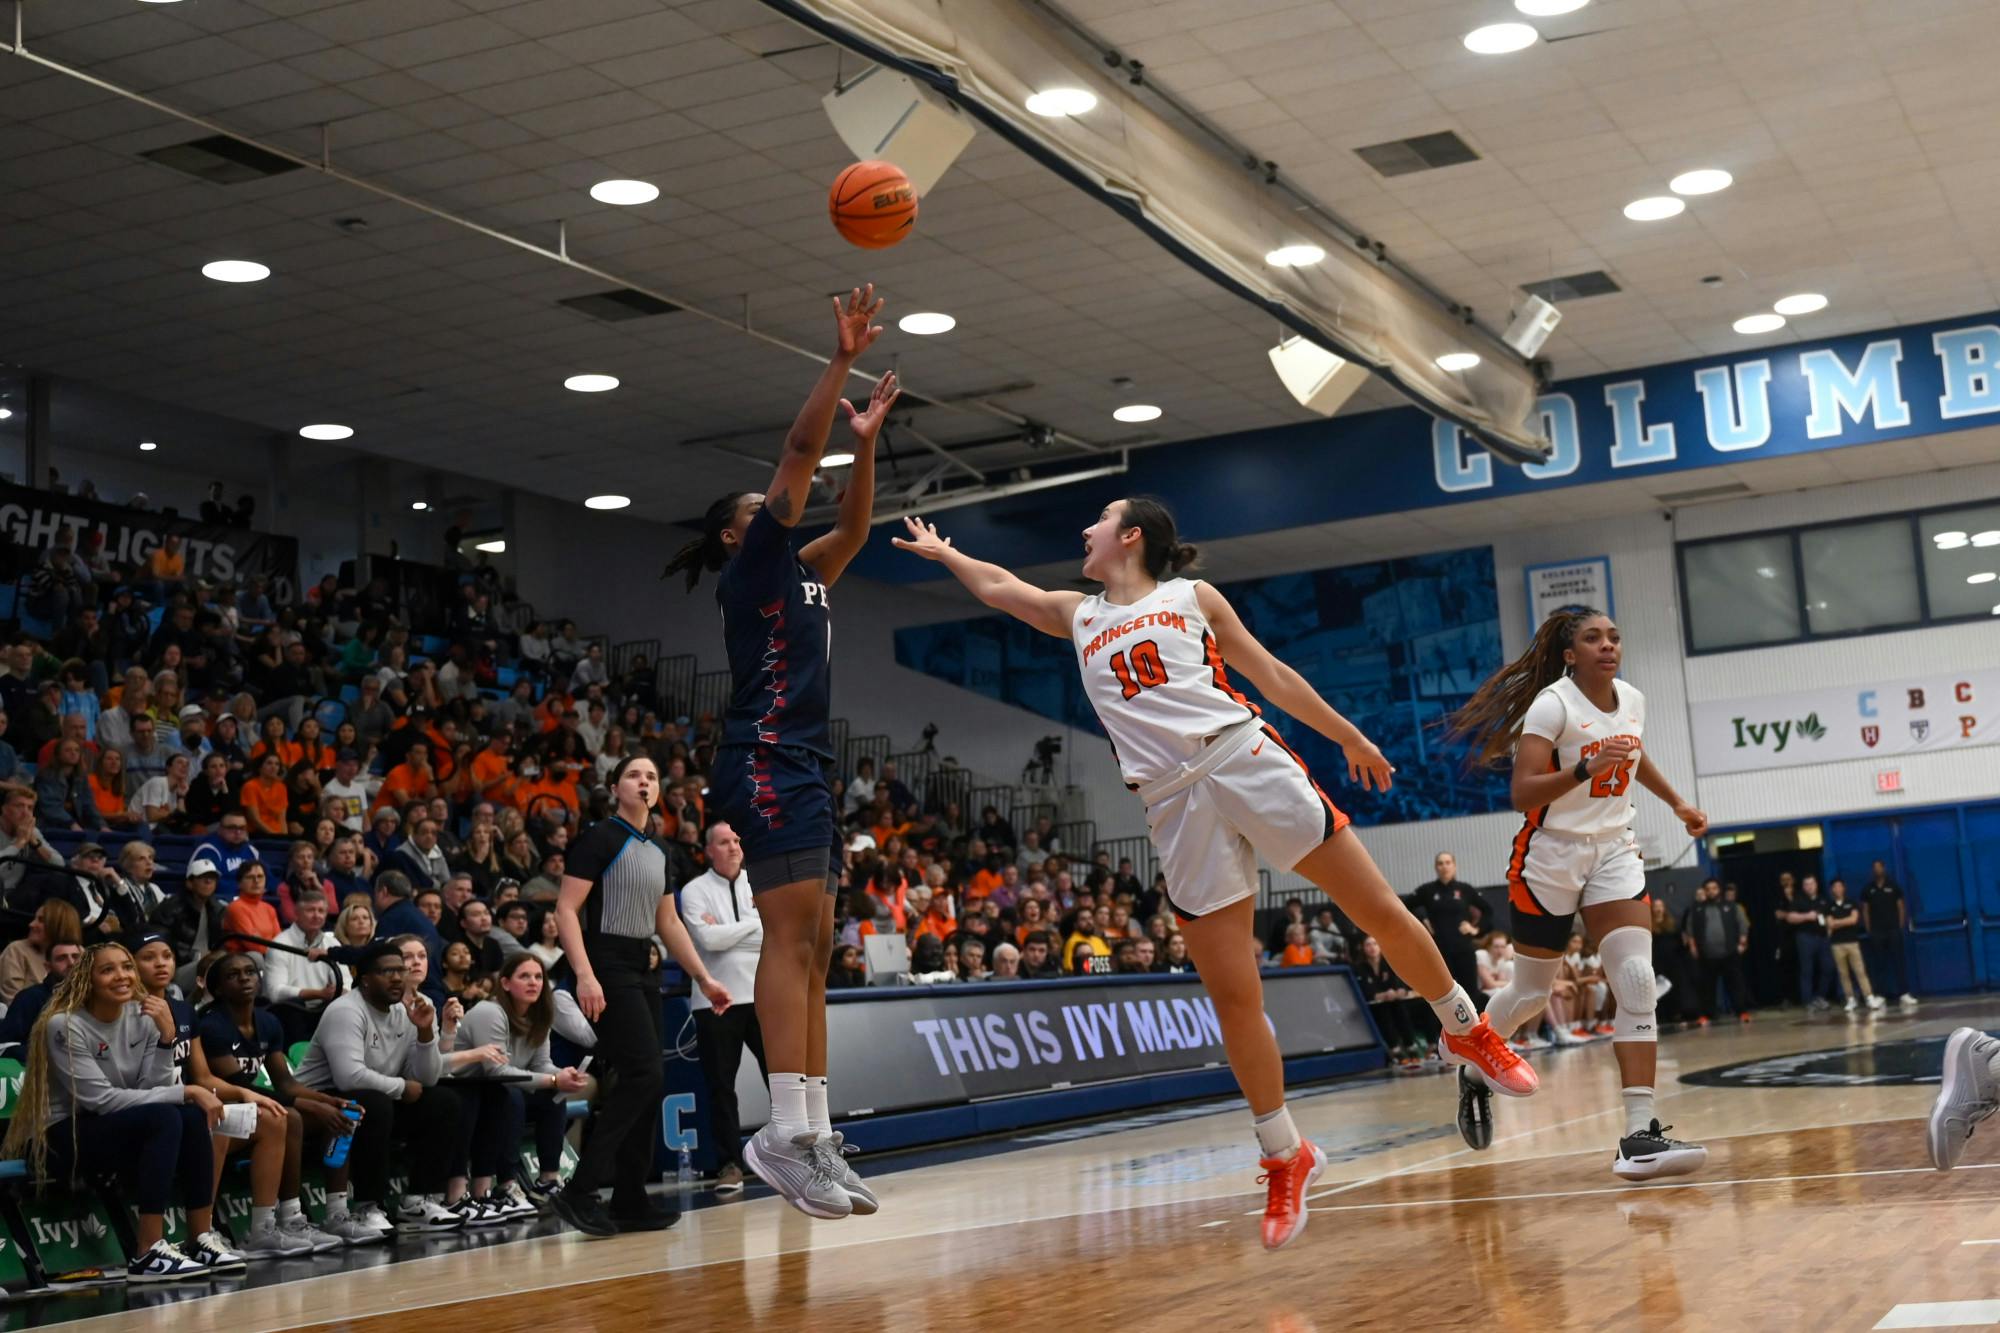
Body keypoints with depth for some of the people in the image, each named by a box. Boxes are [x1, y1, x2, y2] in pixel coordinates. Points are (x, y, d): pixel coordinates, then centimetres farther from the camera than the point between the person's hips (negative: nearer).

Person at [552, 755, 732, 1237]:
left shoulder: (658, 851, 17)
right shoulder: (600, 838, -6)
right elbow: (566, 910, -13)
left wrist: (704, 978, 19)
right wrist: (584, 975, -23)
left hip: (643, 973, 8)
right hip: (608, 971, -8)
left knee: (642, 1082, 6)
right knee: (641, 1074, -18)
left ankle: (630, 1200, 11)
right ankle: (580, 1190, -15)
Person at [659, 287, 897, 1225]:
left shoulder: (801, 575, 26)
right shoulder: (750, 565, 3)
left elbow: (853, 528, 30)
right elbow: (798, 456, -3)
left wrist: (866, 441, 21)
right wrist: (842, 362, -3)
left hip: (805, 769, 9)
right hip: (767, 762, -9)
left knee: (812, 952, 4)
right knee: (791, 936, -18)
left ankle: (813, 1138, 2)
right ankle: (786, 1131, -24)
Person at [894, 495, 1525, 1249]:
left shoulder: (1192, 596, 13)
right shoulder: (1078, 617, 22)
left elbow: (1271, 674, 16)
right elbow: (996, 588, 35)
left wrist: (1348, 736, 18)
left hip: (1245, 759, -2)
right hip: (1176, 806, 2)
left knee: (1382, 913, -4)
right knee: (1233, 998, -3)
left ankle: (1465, 1030, 21)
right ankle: (1285, 1159, 9)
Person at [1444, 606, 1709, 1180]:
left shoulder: (1632, 699, 4)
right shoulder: (1552, 704, -15)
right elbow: (1522, 794, -23)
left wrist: (1677, 803, 26)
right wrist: (1585, 770, -34)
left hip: (1613, 851, 5)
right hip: (1551, 853, -4)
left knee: (1638, 984, -14)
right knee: (1531, 993, 7)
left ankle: (1639, 1137, -17)